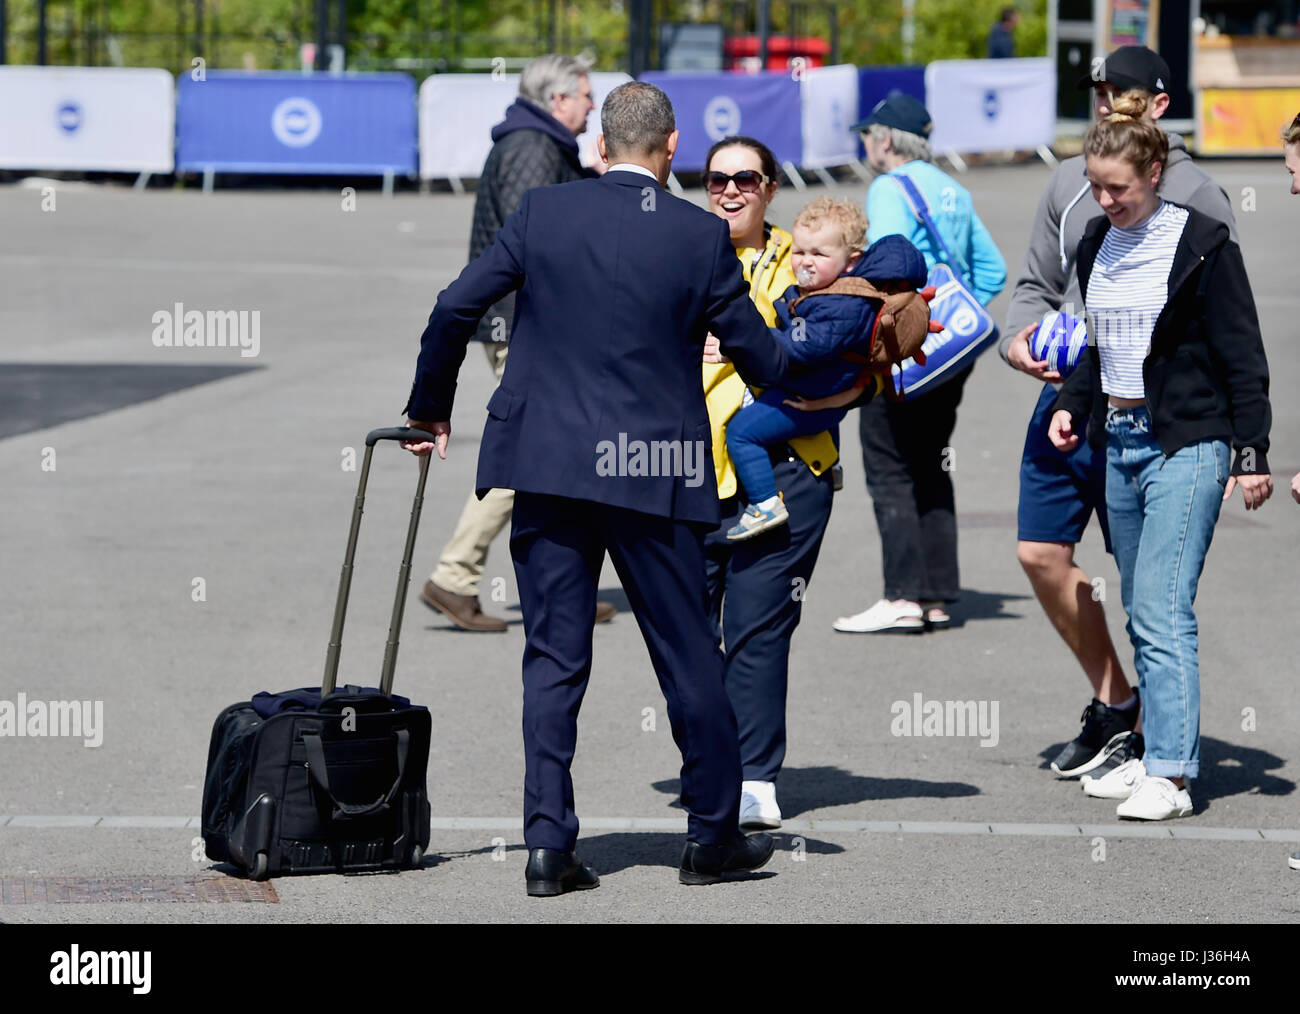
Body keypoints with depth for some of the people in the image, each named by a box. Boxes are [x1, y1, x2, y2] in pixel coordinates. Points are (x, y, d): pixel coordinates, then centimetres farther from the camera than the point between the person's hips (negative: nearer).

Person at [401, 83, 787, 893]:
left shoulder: (542, 213, 0)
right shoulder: (701, 236, -4)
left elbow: (456, 309, 1)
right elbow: (757, 354, 2)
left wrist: (431, 408, 16)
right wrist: (792, 375, 26)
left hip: (547, 463, 2)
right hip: (654, 474, -2)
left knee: (554, 657, 6)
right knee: (688, 653, 10)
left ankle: (550, 842, 1)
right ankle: (714, 835, 18)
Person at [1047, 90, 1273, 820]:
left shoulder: (1202, 245, -9)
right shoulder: (1100, 243, 11)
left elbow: (1242, 353, -7)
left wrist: (1253, 453, -9)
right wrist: (1073, 404, 10)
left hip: (1187, 444, -7)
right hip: (1121, 442, 7)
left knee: (1161, 608, -14)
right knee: (1145, 613, 9)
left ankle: (1171, 776, -15)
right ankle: (1157, 753, 15)